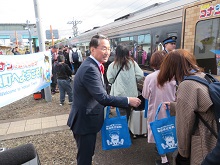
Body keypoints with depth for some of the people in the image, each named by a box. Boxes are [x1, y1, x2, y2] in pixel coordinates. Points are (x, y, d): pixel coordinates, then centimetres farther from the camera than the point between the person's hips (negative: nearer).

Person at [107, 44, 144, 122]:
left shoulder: (112, 65, -9)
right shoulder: (132, 63, -4)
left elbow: (110, 80, -8)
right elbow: (140, 75, -6)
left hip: (120, 94, -3)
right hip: (132, 93, 3)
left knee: (122, 115, 5)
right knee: (128, 112, 20)